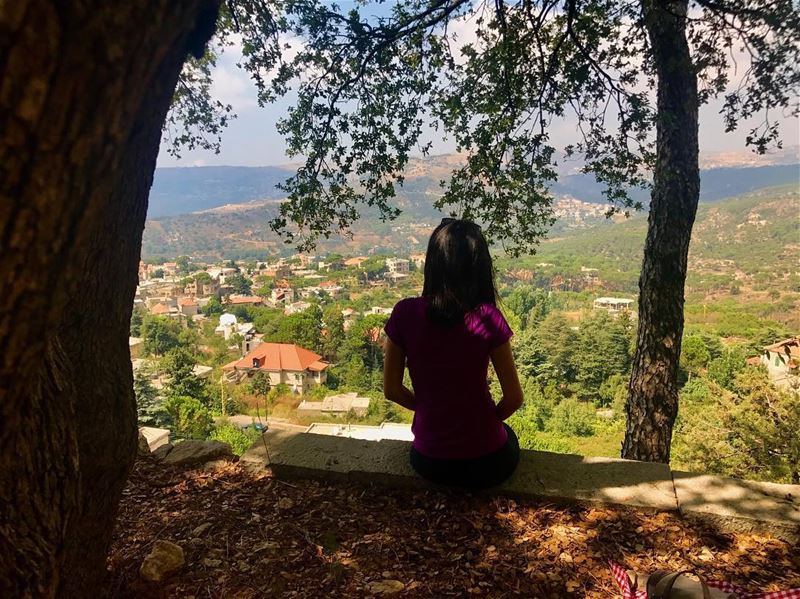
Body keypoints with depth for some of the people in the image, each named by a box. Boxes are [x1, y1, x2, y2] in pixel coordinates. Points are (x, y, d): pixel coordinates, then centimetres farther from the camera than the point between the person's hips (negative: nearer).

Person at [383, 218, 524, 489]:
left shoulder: (405, 314, -13)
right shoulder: (488, 318, -18)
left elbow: (391, 390, -4)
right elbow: (514, 398, -9)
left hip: (429, 464, 2)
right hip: (486, 465, -2)